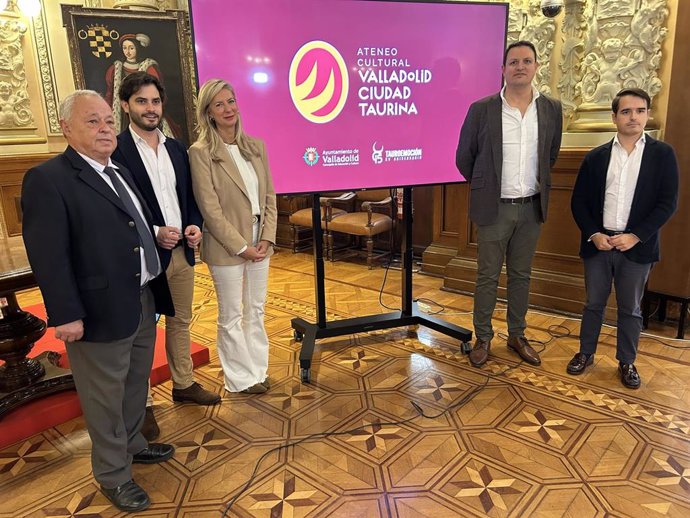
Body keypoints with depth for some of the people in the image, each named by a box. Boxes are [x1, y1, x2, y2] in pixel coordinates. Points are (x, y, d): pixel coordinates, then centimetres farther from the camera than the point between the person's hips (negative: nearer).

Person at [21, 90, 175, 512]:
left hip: (143, 301, 8)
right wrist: (66, 314, -20)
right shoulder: (48, 179, -13)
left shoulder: (121, 173, 14)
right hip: (101, 310, -8)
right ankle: (113, 474, 27)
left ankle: (132, 444, 43)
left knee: (136, 384, 22)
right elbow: (48, 255, -18)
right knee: (106, 395, 8)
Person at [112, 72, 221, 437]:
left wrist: (194, 226, -4)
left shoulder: (176, 148, 9)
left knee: (180, 322, 18)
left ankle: (184, 384, 35)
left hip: (182, 252, 6)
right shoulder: (115, 150, -11)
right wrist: (154, 233, -21)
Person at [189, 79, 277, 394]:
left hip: (259, 243, 5)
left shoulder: (256, 146, 5)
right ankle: (241, 377, 27)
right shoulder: (200, 152, -10)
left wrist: (267, 238, -5)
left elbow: (269, 196, 5)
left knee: (256, 311, 17)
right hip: (226, 247, -5)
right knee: (232, 317, 10)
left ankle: (258, 368, 33)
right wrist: (241, 246, -14)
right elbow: (210, 209, -14)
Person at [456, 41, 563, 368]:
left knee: (521, 275, 13)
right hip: (494, 207, -3)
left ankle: (517, 335, 28)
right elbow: (464, 158, 3)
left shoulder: (551, 109, 2)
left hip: (532, 207, 3)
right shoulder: (481, 109, -7)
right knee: (487, 276, 5)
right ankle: (483, 338, 20)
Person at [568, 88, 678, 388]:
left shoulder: (662, 154, 0)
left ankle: (627, 362, 26)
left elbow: (668, 202, -5)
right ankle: (586, 353, 28)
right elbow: (579, 201, 4)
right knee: (594, 303, 13)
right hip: (597, 243, 1)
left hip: (636, 247, -1)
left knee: (630, 309, 10)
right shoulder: (595, 157, 5)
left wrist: (635, 236, -13)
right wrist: (593, 234, -9)